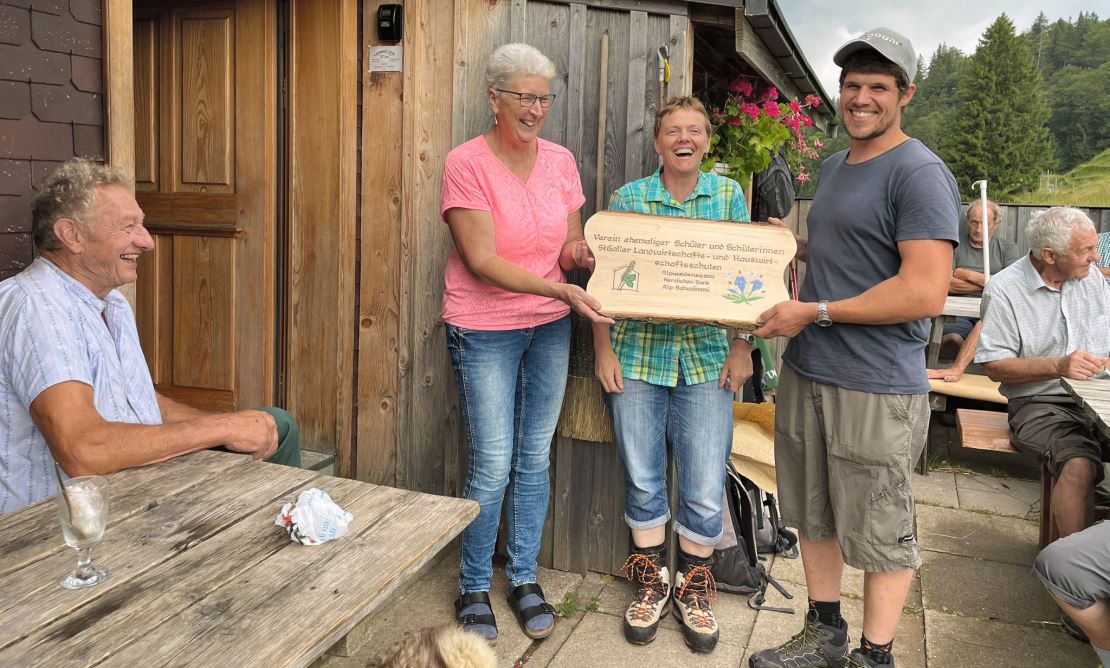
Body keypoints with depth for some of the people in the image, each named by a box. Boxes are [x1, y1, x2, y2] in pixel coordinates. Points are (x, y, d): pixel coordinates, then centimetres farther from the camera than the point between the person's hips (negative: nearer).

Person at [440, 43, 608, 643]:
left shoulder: (560, 161, 4)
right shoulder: (466, 163, -12)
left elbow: (570, 248, 11)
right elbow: (482, 261, -18)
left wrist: (576, 254, -13)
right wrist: (561, 290, -27)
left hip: (550, 328, 5)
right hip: (485, 331, -5)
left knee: (534, 459, 12)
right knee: (492, 467, -1)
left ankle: (524, 578, 29)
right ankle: (473, 587, 21)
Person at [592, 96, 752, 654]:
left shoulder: (729, 197, 5)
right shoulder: (627, 198, 2)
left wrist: (741, 350, -1)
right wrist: (603, 350, -4)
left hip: (707, 358, 0)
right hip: (638, 356, 0)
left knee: (705, 489, 1)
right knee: (643, 480, 8)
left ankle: (694, 587, 25)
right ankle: (650, 582, 29)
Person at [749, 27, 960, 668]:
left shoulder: (919, 174, -13)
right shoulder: (834, 166, 15)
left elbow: (926, 292, -22)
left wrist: (814, 313, -17)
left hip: (877, 390, -8)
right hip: (806, 373, 9)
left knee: (880, 533, 6)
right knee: (815, 515, 19)